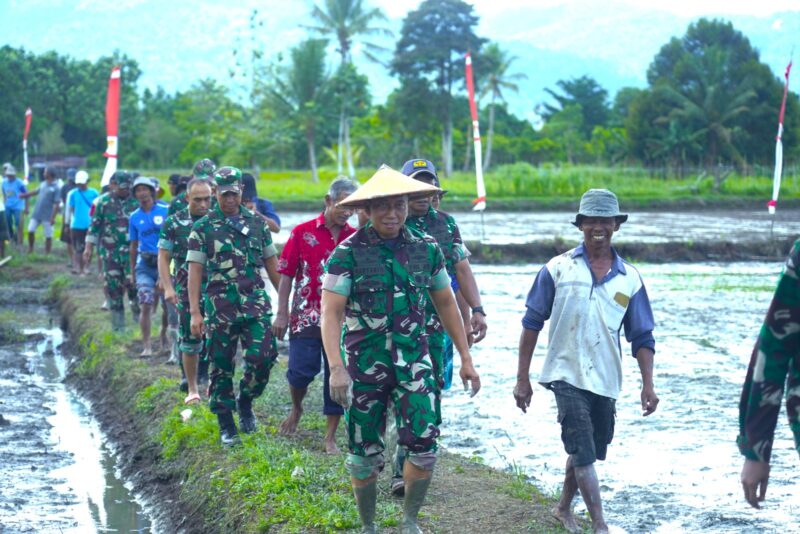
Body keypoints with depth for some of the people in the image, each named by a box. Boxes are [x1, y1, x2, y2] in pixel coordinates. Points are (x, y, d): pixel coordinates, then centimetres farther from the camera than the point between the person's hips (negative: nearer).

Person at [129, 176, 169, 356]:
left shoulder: (166, 211, -2)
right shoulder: (134, 217, 7)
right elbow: (133, 246, 15)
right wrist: (132, 272, 16)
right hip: (145, 265, 1)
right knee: (146, 305, -9)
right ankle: (147, 346, -5)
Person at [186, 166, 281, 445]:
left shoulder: (257, 223, 9)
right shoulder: (202, 228, 1)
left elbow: (272, 264, 15)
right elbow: (195, 270, -2)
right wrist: (195, 312, -8)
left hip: (256, 302, 1)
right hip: (220, 305, -1)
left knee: (263, 356, -12)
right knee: (221, 367, 3)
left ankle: (245, 401, 15)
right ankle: (226, 425, 14)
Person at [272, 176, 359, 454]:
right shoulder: (303, 232, -1)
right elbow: (286, 275, 0)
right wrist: (282, 314, -4)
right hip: (306, 316, -2)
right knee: (301, 371, -4)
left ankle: (331, 436, 12)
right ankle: (296, 409, 28)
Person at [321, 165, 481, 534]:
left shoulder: (427, 249, 3)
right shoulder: (348, 253, -8)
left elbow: (446, 303, 13)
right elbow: (331, 313, -12)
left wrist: (466, 358, 13)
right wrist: (336, 368, -23)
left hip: (414, 361, 2)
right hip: (364, 363, -2)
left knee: (424, 446, -8)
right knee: (365, 454, 5)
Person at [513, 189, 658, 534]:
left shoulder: (629, 279, 4)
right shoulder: (558, 269, -3)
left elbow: (642, 337, 7)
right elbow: (532, 323, 1)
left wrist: (648, 385, -2)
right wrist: (522, 379, -1)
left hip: (606, 381, 4)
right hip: (567, 375, -3)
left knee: (587, 452, 14)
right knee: (584, 453, -11)